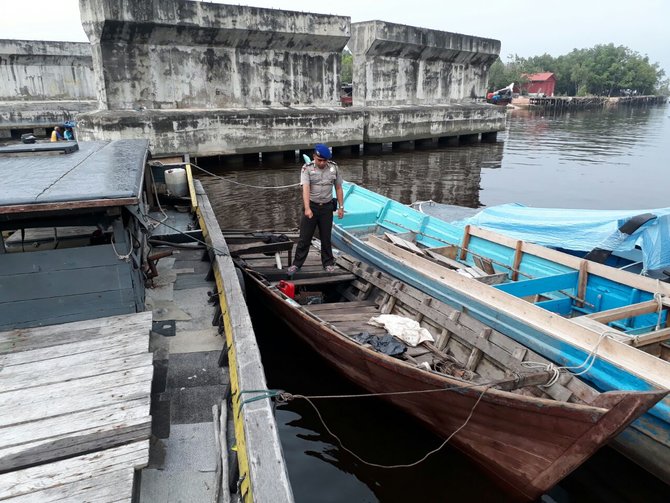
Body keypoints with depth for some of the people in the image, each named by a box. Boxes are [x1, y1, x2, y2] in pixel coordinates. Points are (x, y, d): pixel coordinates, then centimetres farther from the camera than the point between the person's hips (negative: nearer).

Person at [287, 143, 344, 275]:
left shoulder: (334, 167, 0)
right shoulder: (307, 168, -11)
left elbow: (338, 188, 8)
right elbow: (305, 189, -23)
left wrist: (341, 206, 5)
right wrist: (307, 208, -35)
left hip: (327, 207, 2)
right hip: (311, 206, -2)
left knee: (326, 238, 11)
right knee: (304, 238, 3)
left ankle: (328, 263, 25)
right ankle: (297, 264, 13)